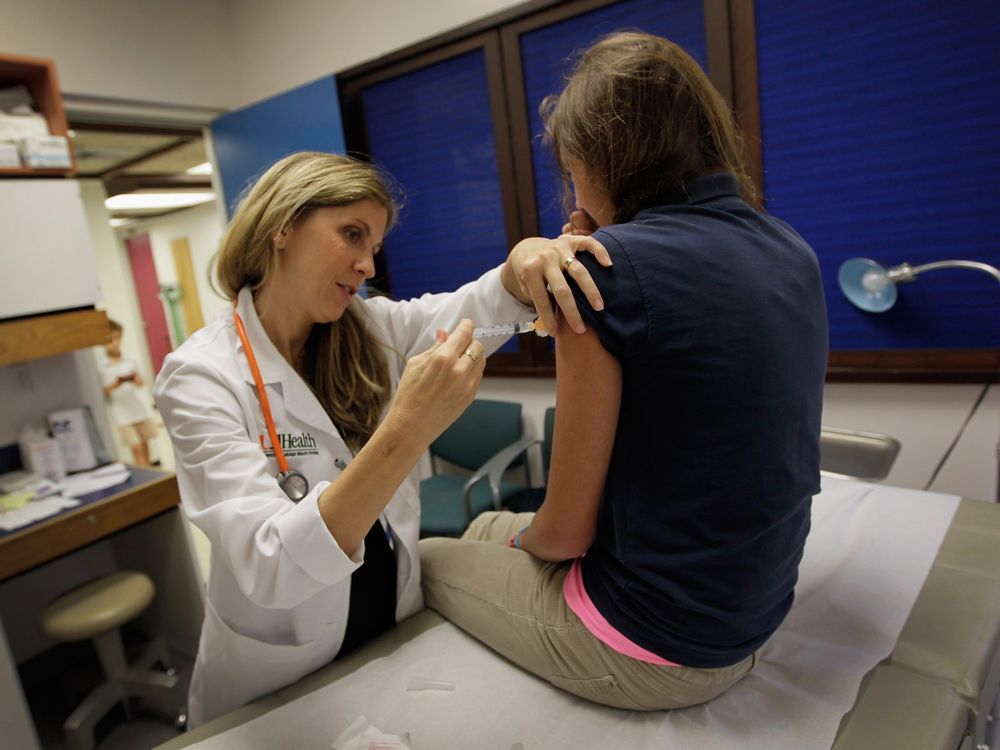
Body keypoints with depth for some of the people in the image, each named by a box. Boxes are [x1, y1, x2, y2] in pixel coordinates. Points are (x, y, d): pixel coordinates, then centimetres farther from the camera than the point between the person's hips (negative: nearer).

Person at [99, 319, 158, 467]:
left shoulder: (129, 361, 3)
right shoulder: (101, 366, -5)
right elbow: (103, 391, -5)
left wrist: (135, 379, -12)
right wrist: (116, 384, -22)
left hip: (141, 407, 3)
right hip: (123, 412, -3)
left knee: (145, 444, 13)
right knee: (136, 448, -7)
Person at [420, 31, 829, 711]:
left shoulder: (611, 264, -23)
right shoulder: (792, 251, 0)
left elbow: (566, 530, -19)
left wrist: (522, 538, 6)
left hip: (653, 651, -7)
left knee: (428, 560, 18)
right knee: (488, 525, 26)